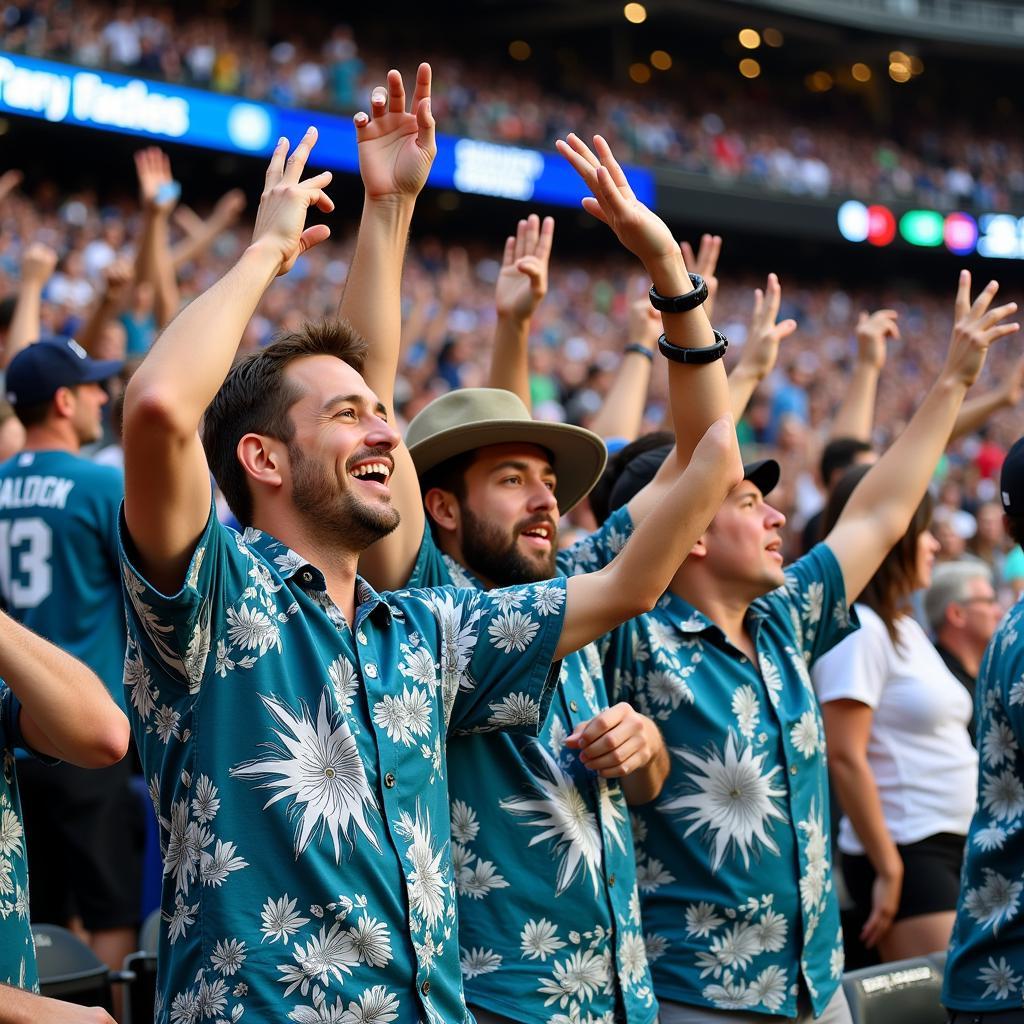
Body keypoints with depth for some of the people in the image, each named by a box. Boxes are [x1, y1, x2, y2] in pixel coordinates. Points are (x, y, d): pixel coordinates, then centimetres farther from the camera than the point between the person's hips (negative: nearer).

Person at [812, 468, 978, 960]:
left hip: (952, 846, 9)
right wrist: (889, 871, -18)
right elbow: (845, 757, -18)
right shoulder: (856, 629, -12)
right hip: (904, 852, -9)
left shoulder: (905, 628, 17)